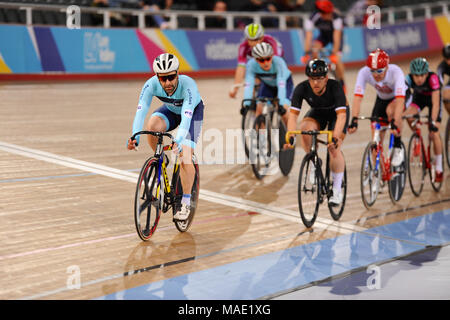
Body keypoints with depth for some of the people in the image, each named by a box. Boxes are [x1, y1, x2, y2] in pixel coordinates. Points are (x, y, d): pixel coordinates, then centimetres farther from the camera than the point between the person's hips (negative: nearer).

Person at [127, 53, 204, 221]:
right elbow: (140, 111, -38)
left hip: (193, 112, -3)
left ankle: (185, 204, -5)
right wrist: (134, 138, -53)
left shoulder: (188, 85, -40)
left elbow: (186, 118, -49)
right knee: (152, 126, -32)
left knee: (185, 158, -19)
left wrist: (178, 141, -65)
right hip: (170, 110, 3)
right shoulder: (151, 84, -31)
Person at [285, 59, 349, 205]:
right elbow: (293, 114, -33)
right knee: (305, 129, -30)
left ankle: (337, 191, -8)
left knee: (334, 148, -20)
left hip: (336, 112, -3)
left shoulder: (335, 87, -36)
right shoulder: (302, 88, -29)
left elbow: (341, 115, -44)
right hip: (317, 112, 3)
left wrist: (335, 137, -57)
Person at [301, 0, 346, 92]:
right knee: (314, 49, -25)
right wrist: (307, 53, -44)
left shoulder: (336, 18, -37)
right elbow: (308, 36, -35)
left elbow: (336, 37, -40)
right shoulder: (312, 19, -32)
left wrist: (334, 53, -49)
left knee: (336, 59, -20)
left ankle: (342, 84, -1)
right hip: (323, 35, 3)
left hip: (336, 34, -2)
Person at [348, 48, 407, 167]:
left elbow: (400, 100, -46)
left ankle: (398, 148, -19)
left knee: (390, 110, -37)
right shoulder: (364, 72, -30)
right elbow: (357, 97, -37)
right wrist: (354, 120, -49)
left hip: (401, 96, -3)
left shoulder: (395, 71, -37)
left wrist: (395, 122, -58)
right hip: (381, 99, 3)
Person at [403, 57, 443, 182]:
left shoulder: (432, 78, -39)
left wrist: (433, 122, -51)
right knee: (408, 115, -30)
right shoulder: (409, 79, -32)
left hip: (432, 97, -2)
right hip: (418, 97, 3)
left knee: (434, 134, -12)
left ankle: (439, 169, 0)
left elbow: (435, 103, -42)